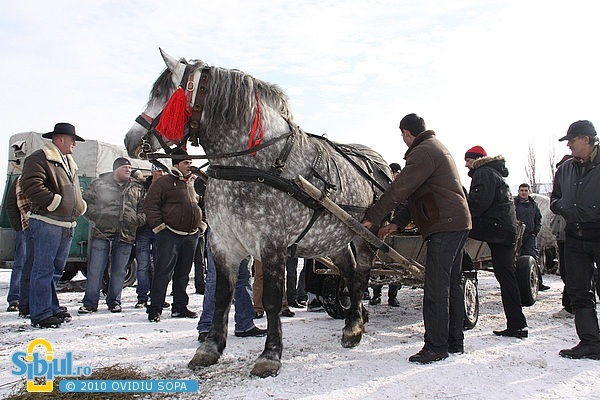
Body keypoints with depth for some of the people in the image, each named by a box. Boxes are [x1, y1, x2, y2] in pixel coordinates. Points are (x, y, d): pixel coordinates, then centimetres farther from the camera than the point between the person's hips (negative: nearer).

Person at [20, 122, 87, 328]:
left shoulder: (69, 163, 23)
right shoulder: (39, 159, -6)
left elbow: (75, 191, 30)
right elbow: (31, 187, -19)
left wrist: (80, 206, 13)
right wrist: (55, 202, -18)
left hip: (67, 226, 9)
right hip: (47, 223, -9)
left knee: (56, 269, 14)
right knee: (43, 270, -5)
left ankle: (52, 309, 24)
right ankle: (41, 315, 1)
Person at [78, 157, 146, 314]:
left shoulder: (138, 188, 14)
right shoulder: (100, 184, 6)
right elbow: (87, 200, 4)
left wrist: (138, 220, -2)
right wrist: (96, 215, -8)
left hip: (126, 236, 2)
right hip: (102, 232, -2)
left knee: (119, 271, 9)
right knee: (95, 270, -1)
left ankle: (114, 301, 21)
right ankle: (90, 303, 8)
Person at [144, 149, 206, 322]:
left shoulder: (192, 183, 19)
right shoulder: (164, 182, -3)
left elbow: (199, 205, 29)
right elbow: (150, 204, -8)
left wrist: (201, 224, 18)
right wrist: (158, 226, -12)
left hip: (191, 235, 7)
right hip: (170, 234, -6)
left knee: (183, 273, 11)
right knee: (164, 272, -6)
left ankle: (180, 306, 20)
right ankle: (155, 308, 1)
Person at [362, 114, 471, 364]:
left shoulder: (423, 152, -12)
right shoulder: (437, 148, 23)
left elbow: (399, 189, -19)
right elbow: (414, 195, 20)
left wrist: (372, 218, -14)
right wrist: (397, 223, 16)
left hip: (445, 226, -11)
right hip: (459, 223, 11)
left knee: (436, 288, -8)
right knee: (452, 284, 14)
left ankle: (436, 347, -2)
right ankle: (455, 342, 23)